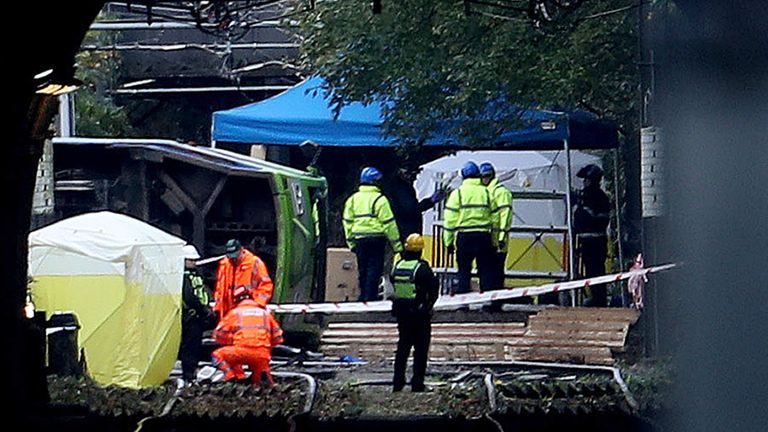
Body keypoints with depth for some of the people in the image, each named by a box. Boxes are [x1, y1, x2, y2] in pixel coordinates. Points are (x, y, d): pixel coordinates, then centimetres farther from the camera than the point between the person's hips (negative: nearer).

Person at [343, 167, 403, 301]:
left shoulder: (352, 199, 10)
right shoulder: (380, 199, -8)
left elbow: (347, 222, 12)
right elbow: (389, 223, -9)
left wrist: (351, 242, 19)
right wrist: (397, 244, -4)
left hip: (359, 240, 6)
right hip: (376, 239, -6)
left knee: (363, 270, 14)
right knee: (374, 270, -4)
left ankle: (363, 297, 17)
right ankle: (370, 297, -9)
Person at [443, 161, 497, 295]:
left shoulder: (457, 193, 0)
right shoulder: (486, 192, 8)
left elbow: (450, 220, -3)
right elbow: (494, 217, 9)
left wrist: (448, 242, 2)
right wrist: (494, 241, 15)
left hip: (464, 236, -2)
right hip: (484, 236, 2)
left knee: (464, 270, 3)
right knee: (486, 269, 6)